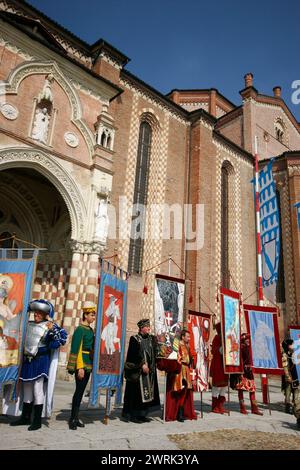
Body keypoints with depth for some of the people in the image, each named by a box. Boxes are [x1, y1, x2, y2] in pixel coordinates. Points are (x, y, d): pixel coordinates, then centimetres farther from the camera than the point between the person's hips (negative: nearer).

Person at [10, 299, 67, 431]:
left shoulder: (50, 326, -8)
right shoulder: (29, 324, 9)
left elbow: (62, 338, -16)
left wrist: (48, 347, -16)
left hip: (41, 361, -6)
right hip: (27, 360, 6)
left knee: (38, 390, -4)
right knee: (27, 389, 15)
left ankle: (37, 421, 6)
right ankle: (25, 417, 28)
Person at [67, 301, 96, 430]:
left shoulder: (90, 330, 14)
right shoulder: (80, 329, -12)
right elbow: (77, 349, -16)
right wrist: (80, 367, -20)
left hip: (88, 365, 8)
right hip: (81, 364, -8)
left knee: (81, 391, 12)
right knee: (79, 390, -5)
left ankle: (75, 417, 20)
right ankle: (72, 419, 4)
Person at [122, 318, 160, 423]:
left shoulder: (151, 339, 11)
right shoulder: (134, 339, -8)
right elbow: (135, 355, -16)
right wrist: (142, 365, -20)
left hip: (149, 370, 7)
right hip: (137, 371, -7)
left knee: (147, 392, 10)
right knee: (136, 393, -4)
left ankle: (142, 414, 19)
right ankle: (133, 415, 6)